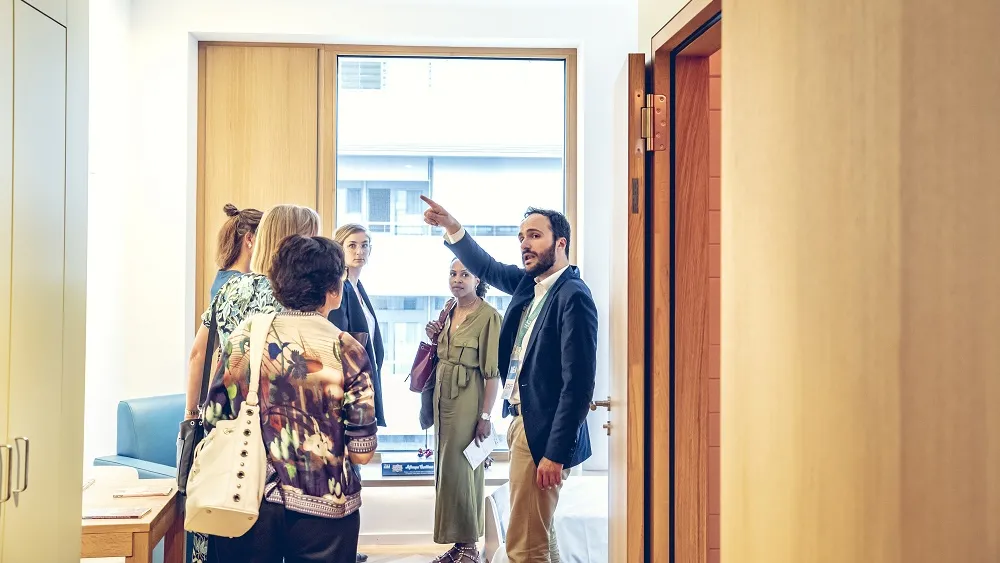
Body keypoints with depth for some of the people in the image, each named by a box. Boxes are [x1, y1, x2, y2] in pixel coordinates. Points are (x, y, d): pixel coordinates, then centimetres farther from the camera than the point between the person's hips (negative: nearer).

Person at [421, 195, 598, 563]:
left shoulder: (574, 296, -18)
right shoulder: (528, 283, 7)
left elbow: (579, 383, -21)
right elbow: (485, 268, 21)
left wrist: (556, 453, -20)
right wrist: (452, 227, 4)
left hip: (543, 432, -9)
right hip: (521, 420, 9)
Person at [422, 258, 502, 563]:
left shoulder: (488, 316, -13)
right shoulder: (448, 309, 10)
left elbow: (493, 371, -15)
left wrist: (485, 416, -17)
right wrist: (432, 338, 1)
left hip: (468, 400, -8)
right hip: (443, 396, 8)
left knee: (462, 468, -2)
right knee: (445, 468, 11)